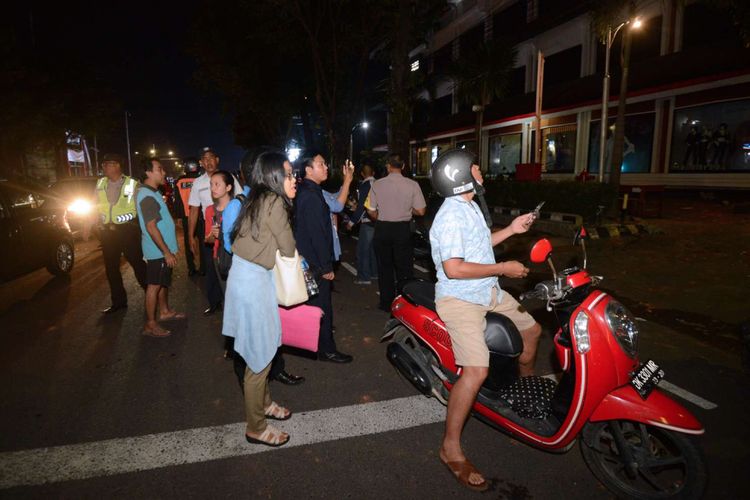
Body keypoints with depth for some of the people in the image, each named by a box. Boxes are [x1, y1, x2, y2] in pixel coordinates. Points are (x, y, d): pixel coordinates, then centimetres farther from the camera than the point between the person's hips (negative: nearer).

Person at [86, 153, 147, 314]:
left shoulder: (132, 184, -6)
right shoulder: (100, 183, 7)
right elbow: (96, 205, 13)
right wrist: (88, 225, 6)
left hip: (128, 230, -5)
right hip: (107, 231, 6)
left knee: (137, 263, 2)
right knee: (111, 268, 13)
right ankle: (118, 301, 26)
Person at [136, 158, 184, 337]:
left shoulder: (152, 192, 11)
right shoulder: (147, 196, -21)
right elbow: (151, 228, -26)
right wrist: (167, 252, -24)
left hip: (163, 248, 10)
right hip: (157, 250, -10)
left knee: (164, 281, 20)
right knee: (154, 285, -2)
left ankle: (164, 311, 35)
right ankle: (150, 324, 7)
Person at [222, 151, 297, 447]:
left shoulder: (259, 200, 11)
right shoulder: (275, 203, -17)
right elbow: (288, 249, -10)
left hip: (250, 277, 9)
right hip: (253, 281, -9)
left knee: (263, 349, 22)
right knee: (259, 356, 3)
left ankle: (263, 403, 41)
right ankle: (255, 428, 19)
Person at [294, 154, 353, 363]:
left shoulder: (305, 192, 11)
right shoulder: (311, 196, -21)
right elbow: (317, 234, -23)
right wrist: (326, 266, -19)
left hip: (307, 259, 10)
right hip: (316, 263, -10)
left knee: (315, 304, 21)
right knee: (322, 306, 0)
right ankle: (326, 349, 12)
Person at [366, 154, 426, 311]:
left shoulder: (377, 184, -7)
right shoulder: (412, 185, -9)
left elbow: (371, 211, -3)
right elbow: (421, 211, -8)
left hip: (382, 229, 1)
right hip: (403, 229, -1)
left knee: (385, 267, 13)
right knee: (404, 268, 10)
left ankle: (387, 303, 21)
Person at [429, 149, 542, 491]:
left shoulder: (469, 207, 12)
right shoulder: (451, 216, -22)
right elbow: (453, 268, -29)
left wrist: (511, 230, 14)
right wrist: (504, 268, -21)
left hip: (487, 292, 10)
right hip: (460, 299, -10)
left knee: (532, 329, 23)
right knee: (477, 371, -21)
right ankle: (450, 449, -5)